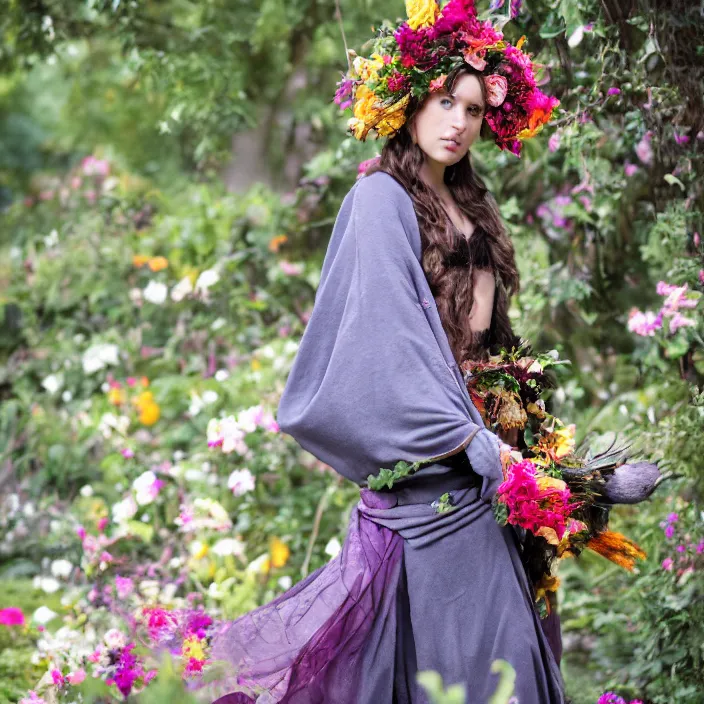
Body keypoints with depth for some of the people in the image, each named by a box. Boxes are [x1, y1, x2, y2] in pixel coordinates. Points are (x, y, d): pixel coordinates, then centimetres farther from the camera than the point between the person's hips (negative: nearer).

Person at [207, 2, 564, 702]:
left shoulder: (467, 206, 18)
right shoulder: (382, 199, -7)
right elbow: (384, 332, -17)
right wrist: (471, 440, -21)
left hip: (476, 425, 8)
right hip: (423, 457, -8)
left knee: (503, 628, 6)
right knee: (449, 635, -8)